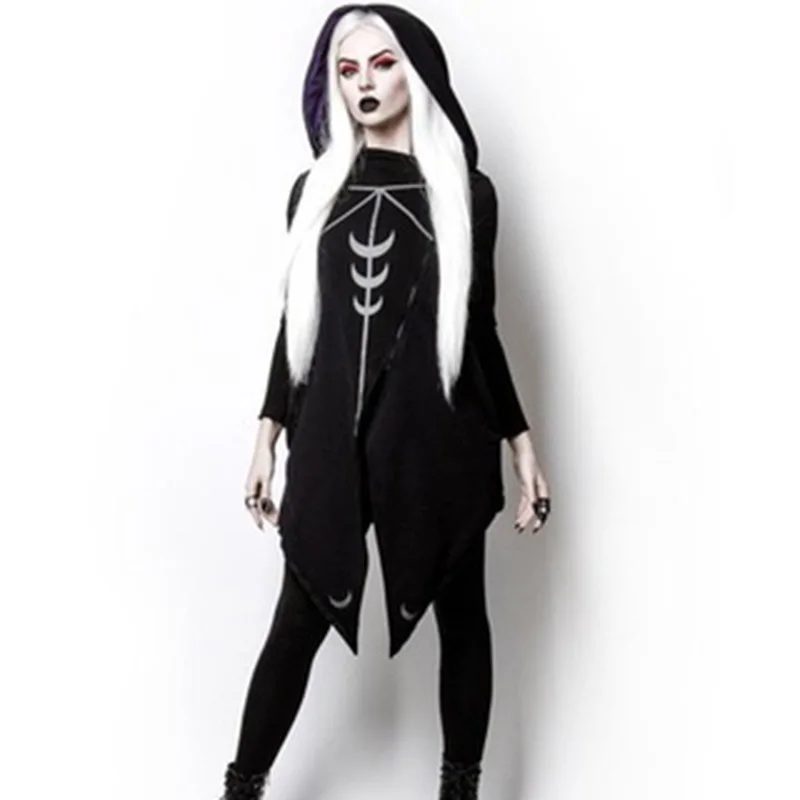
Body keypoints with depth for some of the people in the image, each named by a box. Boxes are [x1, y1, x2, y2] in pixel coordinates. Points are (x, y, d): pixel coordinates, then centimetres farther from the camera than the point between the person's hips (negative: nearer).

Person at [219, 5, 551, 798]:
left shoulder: (468, 192, 2)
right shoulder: (315, 189, 8)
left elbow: (481, 327, 6)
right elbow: (297, 319, 11)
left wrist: (520, 440, 4)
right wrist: (269, 430, 6)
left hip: (440, 437, -1)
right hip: (333, 435, 1)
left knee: (460, 614, 10)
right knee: (298, 621, 3)